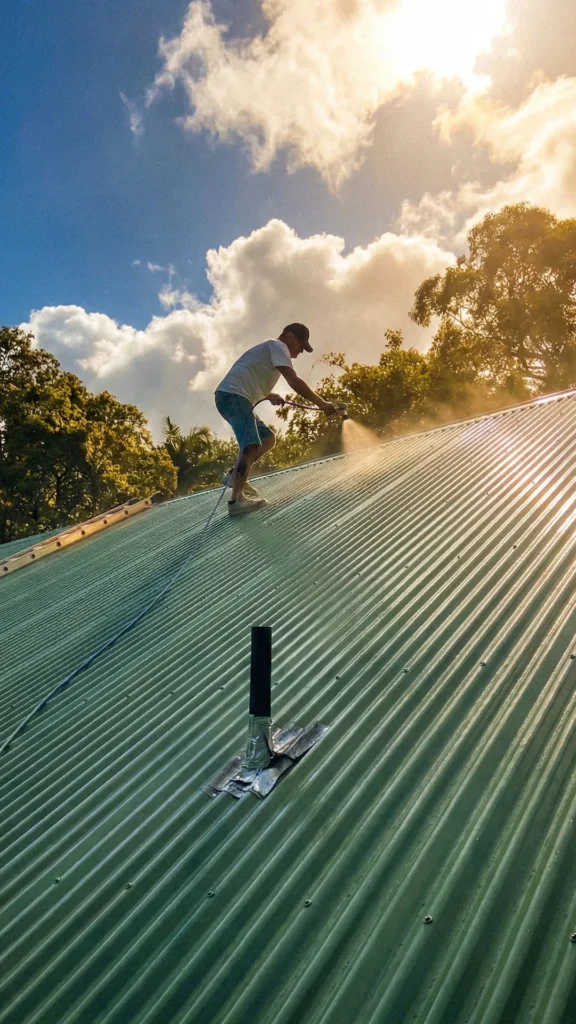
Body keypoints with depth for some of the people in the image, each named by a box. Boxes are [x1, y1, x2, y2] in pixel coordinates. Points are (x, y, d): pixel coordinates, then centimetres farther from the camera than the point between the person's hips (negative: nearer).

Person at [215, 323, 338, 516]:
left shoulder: (270, 350, 30)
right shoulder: (277, 345, -1)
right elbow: (294, 381, -14)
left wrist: (270, 396, 17)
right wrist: (321, 404, -13)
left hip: (233, 397, 10)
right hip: (233, 395, -10)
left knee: (268, 438, 14)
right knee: (252, 445, -23)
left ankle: (236, 475, 6)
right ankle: (236, 500, -29)